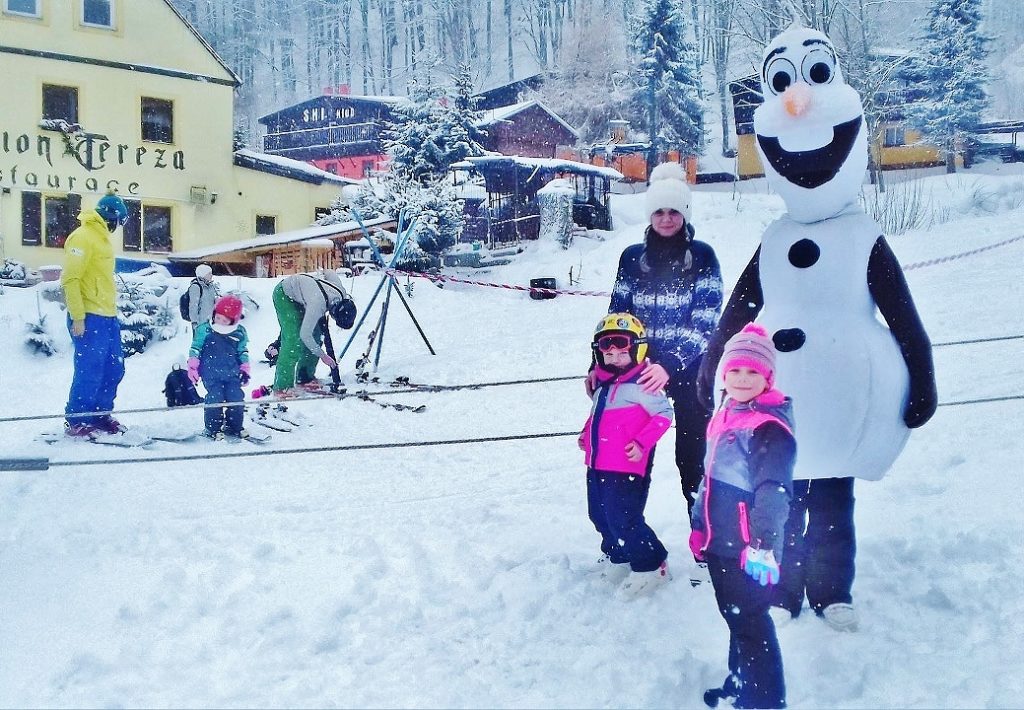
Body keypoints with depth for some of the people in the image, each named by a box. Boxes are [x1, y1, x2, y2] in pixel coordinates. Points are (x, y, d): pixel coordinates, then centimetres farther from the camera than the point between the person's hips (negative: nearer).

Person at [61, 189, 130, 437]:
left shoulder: (102, 237, 18)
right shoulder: (82, 237, -12)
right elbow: (70, 279, -18)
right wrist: (77, 317, -20)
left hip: (108, 317, 10)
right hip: (89, 319, -9)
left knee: (114, 369, 12)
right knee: (90, 372, -6)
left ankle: (100, 415, 24)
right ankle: (75, 422, 6)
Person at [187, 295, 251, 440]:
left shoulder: (240, 333, 4)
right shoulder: (204, 330, -3)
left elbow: (243, 352, 15)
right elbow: (195, 349, 4)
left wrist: (245, 370, 11)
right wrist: (192, 368, 0)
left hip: (232, 373, 3)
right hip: (211, 374, -3)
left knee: (236, 399, -2)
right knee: (215, 399, -13)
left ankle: (234, 426, 16)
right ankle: (213, 428, 2)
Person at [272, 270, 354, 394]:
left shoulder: (342, 293, -20)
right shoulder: (318, 303, -42)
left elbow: (328, 273, 0)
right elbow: (305, 334, -34)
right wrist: (323, 355, -26)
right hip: (284, 295, -8)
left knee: (316, 335, 1)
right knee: (293, 339, -17)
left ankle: (304, 377, 13)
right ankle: (282, 386, -15)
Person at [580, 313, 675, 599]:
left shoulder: (640, 382, -15)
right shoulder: (603, 382, 13)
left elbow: (664, 414, -16)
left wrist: (642, 442, -22)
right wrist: (586, 434, 14)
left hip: (627, 466, -9)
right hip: (598, 465, 9)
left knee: (623, 521, -8)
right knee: (600, 516, 19)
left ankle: (651, 566, 10)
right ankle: (617, 558, 40)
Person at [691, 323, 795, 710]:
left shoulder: (770, 426, -19)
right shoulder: (726, 416, 9)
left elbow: (774, 489, -31)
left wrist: (763, 541, -41)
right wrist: (700, 525, 24)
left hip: (748, 551, -9)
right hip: (720, 544, 9)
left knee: (750, 624, 0)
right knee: (735, 618, 22)